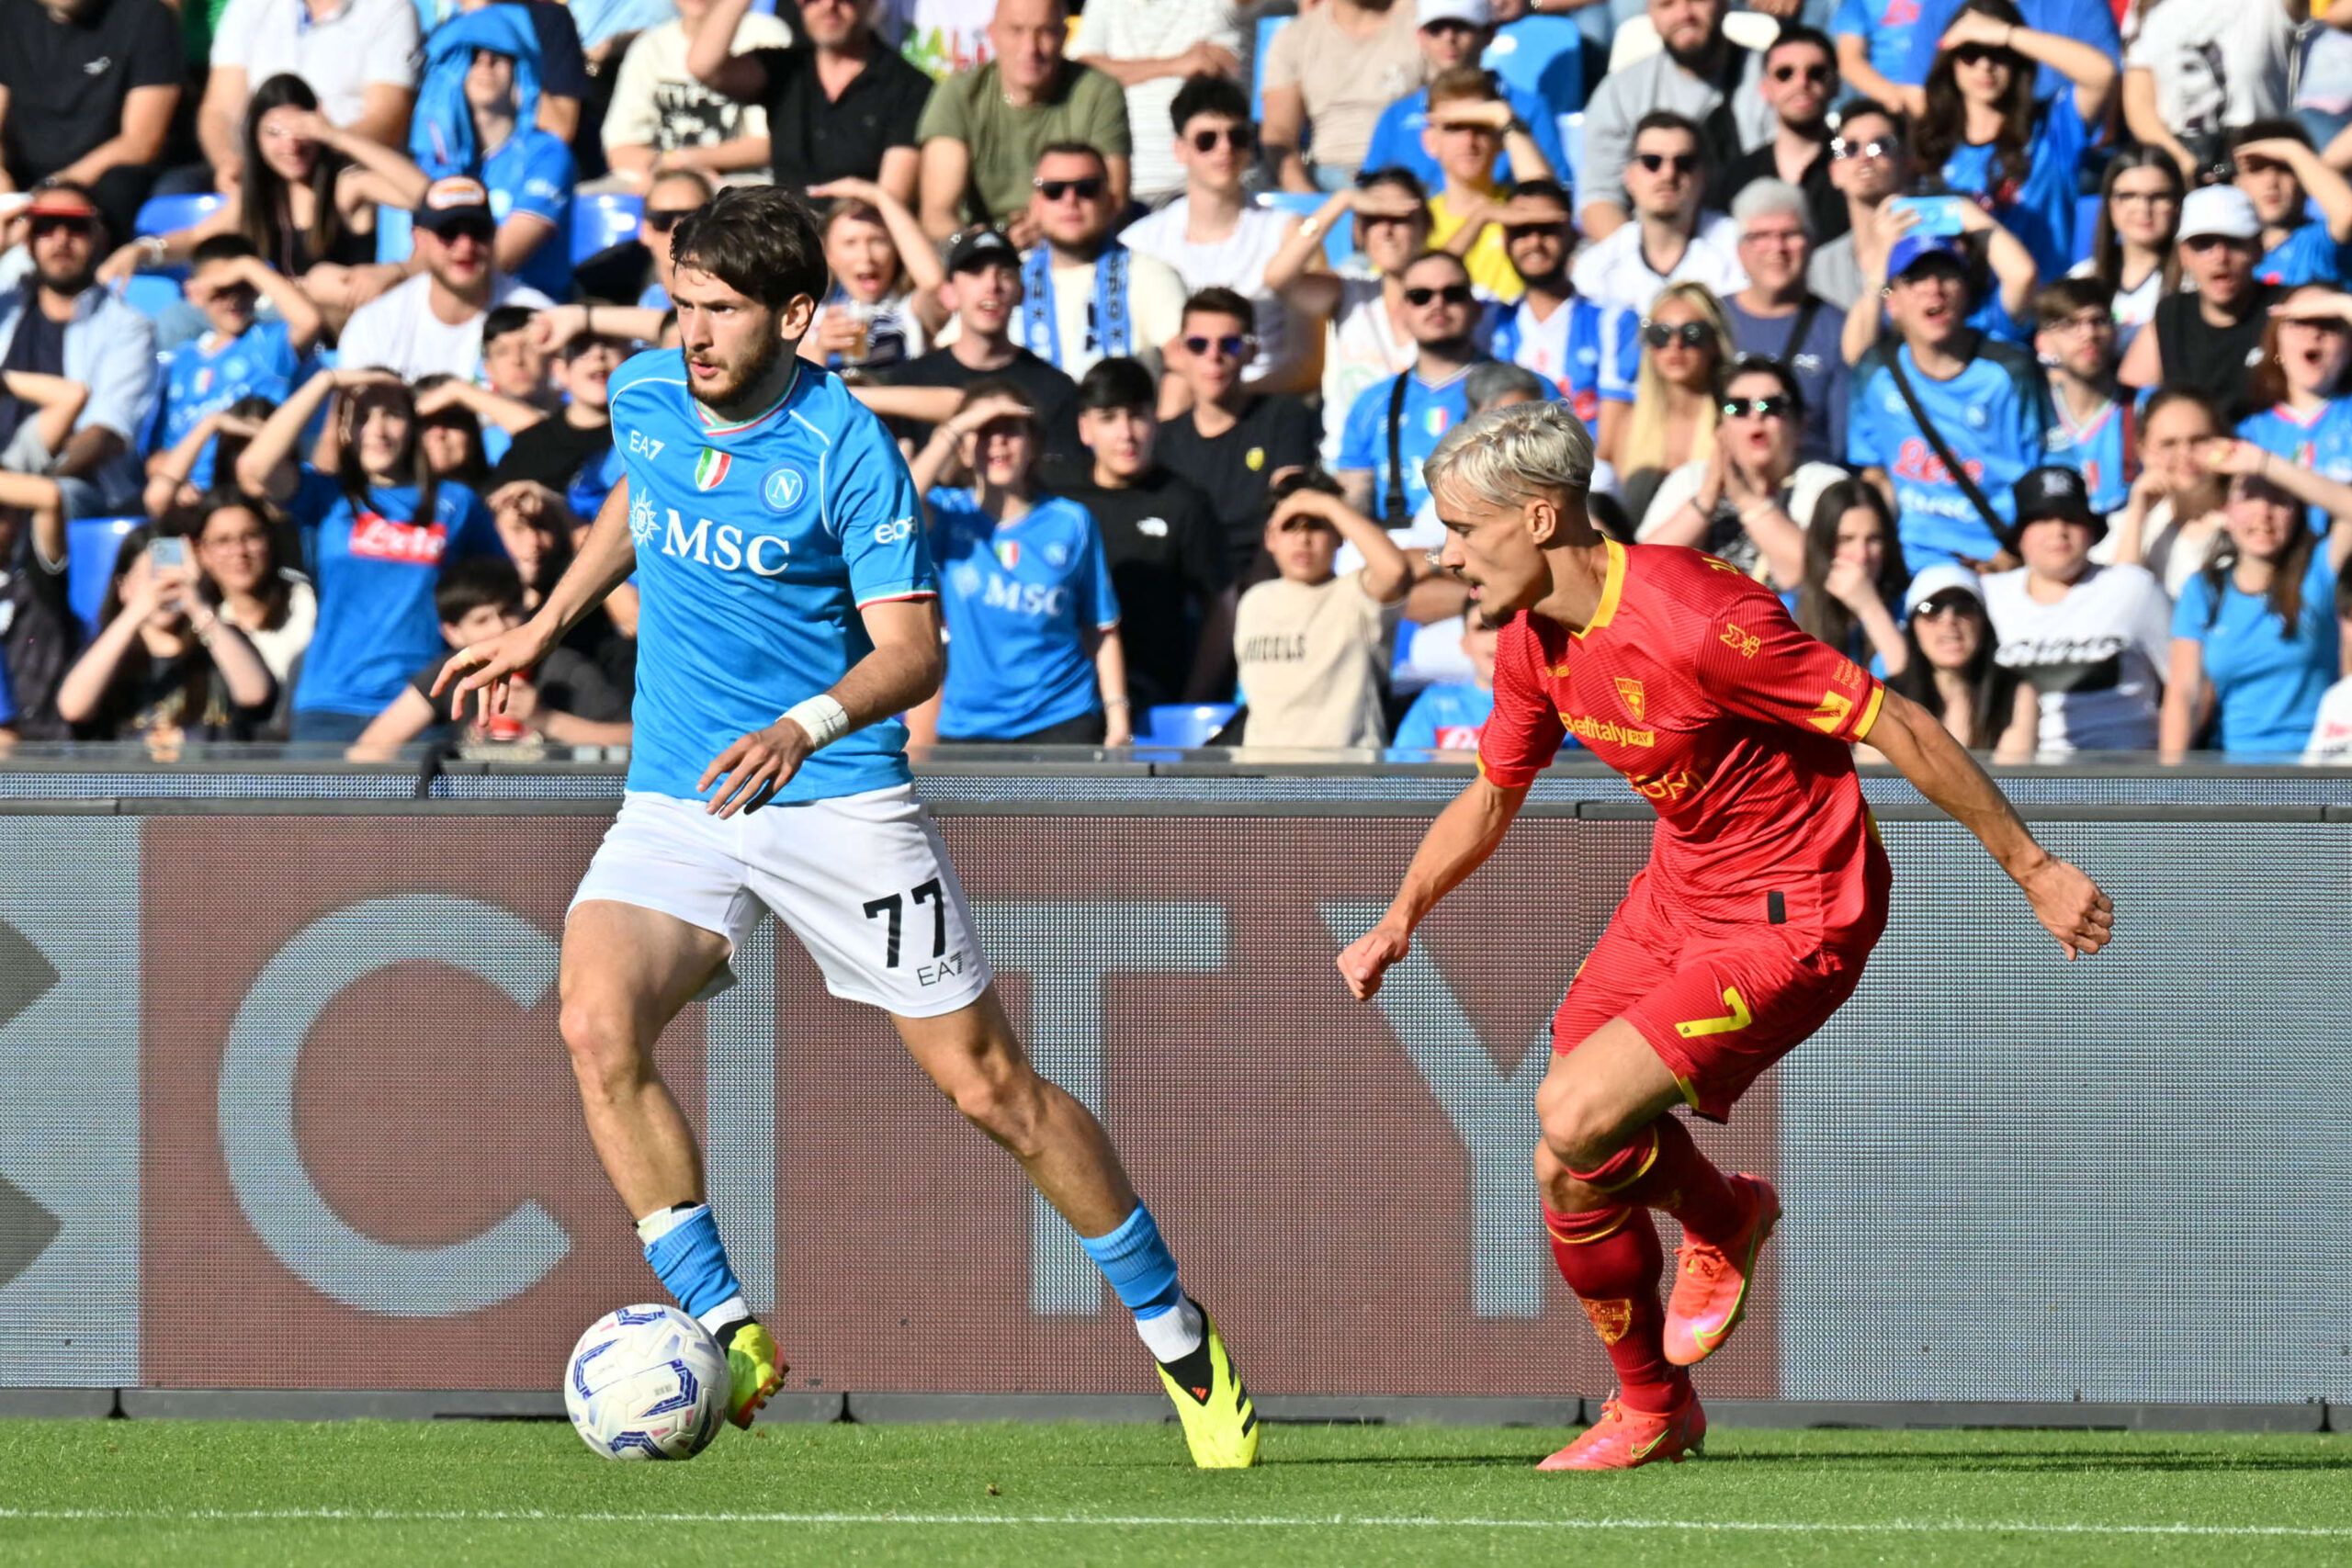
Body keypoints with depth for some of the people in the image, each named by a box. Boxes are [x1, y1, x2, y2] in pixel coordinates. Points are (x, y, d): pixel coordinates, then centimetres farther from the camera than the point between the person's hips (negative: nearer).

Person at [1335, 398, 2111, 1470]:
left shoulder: (1696, 622, -29)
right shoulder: (1534, 640, -3)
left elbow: (1896, 727, -23)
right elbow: (1492, 794, 16)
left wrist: (2032, 869, -18)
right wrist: (1401, 917, 0)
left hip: (1792, 923, -8)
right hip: (1681, 890, 8)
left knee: (1577, 1119, -19)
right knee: (1569, 1180, 9)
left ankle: (1721, 1218, 11)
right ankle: (1651, 1410, 33)